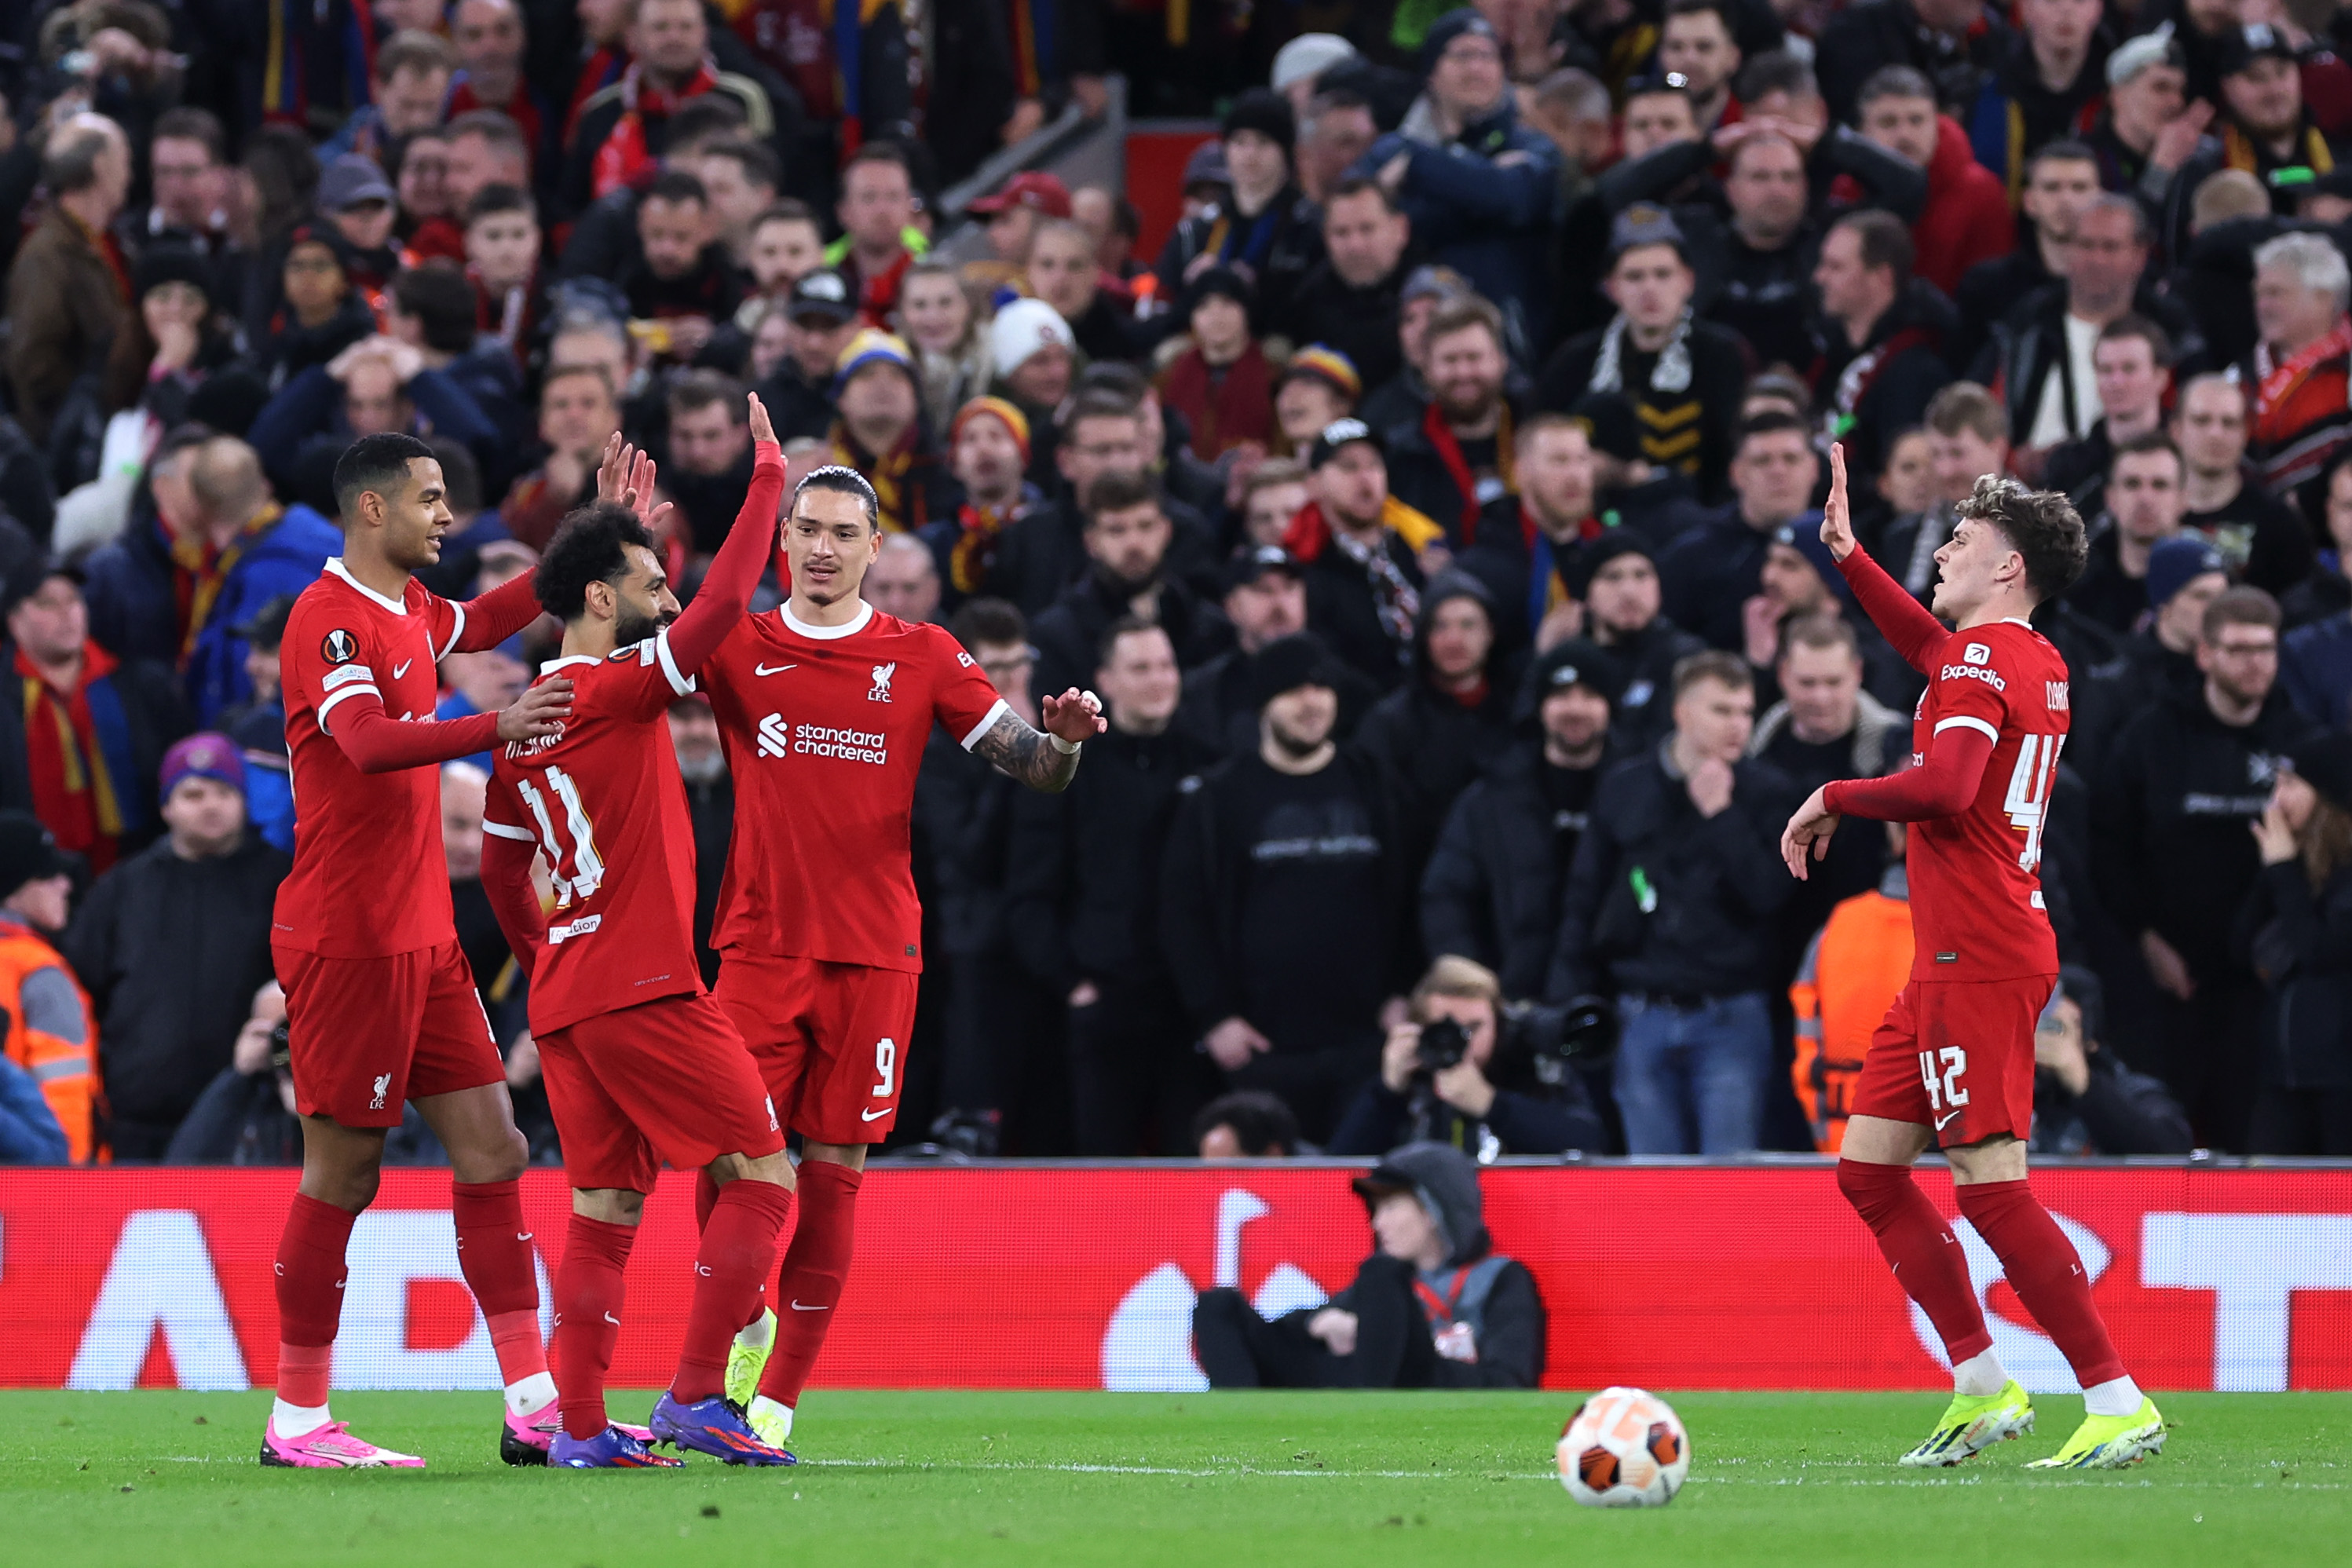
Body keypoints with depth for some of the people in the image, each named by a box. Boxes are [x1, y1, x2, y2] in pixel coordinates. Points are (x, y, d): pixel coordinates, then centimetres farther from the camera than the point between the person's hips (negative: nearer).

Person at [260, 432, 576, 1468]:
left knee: (491, 1150, 4)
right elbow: (368, 742, -32)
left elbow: (481, 622, 38)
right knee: (343, 1168, -4)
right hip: (346, 941, -9)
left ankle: (533, 1405, 4)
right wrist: (495, 728, -47)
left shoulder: (406, 607, 14)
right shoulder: (331, 618, -15)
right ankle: (297, 1420, 4)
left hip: (421, 935, 9)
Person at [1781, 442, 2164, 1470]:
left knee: (1991, 1188, -12)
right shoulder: (2037, 663, 17)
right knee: (1867, 1168, 12)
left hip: (1977, 957, -10)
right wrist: (1847, 553, 37)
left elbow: (1945, 787, -27)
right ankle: (1984, 1389, 13)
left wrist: (1832, 799, -12)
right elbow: (1928, 648, 39)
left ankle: (2119, 1405, -13)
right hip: (1960, 954, 10)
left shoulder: (1983, 656, -12)